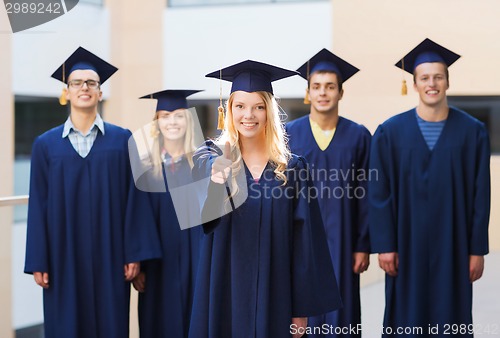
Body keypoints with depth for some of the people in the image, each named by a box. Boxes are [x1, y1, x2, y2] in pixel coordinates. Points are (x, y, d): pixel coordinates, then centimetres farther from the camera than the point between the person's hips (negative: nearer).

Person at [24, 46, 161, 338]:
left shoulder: (122, 140, 3)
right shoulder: (46, 144, 5)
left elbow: (134, 199, 0)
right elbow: (38, 205, 3)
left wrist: (135, 253, -5)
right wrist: (38, 262, -2)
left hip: (109, 256, 0)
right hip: (63, 257, 1)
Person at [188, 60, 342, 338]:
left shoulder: (292, 168, 2)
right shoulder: (210, 158, -1)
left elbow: (303, 242, 1)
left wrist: (302, 309, -4)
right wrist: (217, 179, -47)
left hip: (274, 297, 1)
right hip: (224, 294, -1)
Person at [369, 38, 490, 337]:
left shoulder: (473, 132, -1)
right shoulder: (391, 132, -2)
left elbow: (480, 195, -1)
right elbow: (380, 193, -2)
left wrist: (478, 249, -3)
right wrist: (385, 245, -6)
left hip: (452, 244, 0)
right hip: (407, 243, 0)